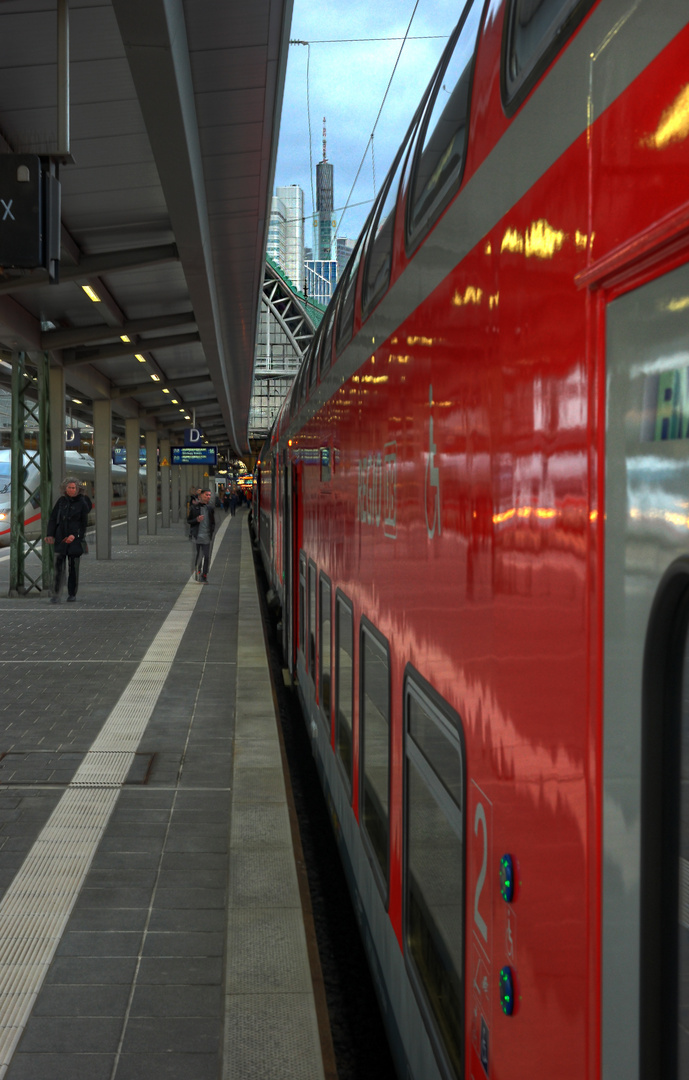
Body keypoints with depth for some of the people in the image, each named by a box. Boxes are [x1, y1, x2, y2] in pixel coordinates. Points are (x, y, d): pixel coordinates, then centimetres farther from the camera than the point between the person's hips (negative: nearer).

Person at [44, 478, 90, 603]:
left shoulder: (82, 503, -2)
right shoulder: (61, 501, 6)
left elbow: (84, 524, -2)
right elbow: (53, 518, 9)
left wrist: (75, 536, -15)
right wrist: (50, 534, -2)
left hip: (75, 539, -2)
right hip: (60, 538, 2)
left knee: (73, 567, 4)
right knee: (58, 566, -7)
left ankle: (72, 594, 16)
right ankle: (56, 595, -9)